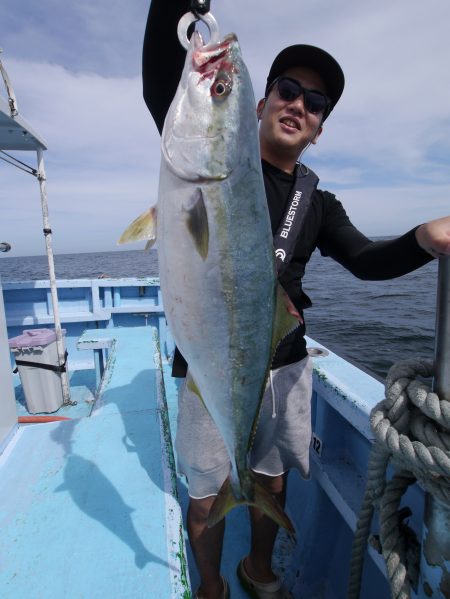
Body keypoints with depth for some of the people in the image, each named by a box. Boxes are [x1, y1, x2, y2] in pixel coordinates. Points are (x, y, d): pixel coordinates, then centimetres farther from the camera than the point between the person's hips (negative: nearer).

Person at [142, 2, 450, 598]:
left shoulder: (319, 204, 8)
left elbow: (367, 260, 3)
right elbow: (161, 87, -14)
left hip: (286, 366, 4)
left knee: (272, 479, 22)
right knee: (207, 494, 12)